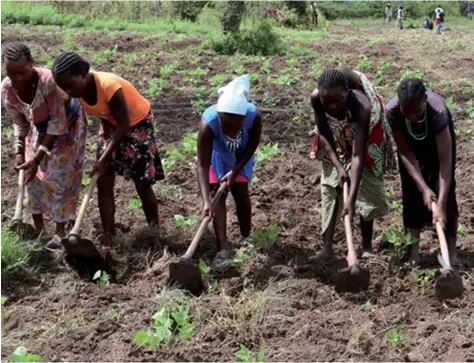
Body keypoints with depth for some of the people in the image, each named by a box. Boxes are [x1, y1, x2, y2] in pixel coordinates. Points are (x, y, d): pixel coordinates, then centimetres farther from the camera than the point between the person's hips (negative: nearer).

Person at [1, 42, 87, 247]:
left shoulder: (48, 80, -39)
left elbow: (58, 121, -30)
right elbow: (20, 123, -5)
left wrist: (37, 157, -31)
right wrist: (19, 152, -19)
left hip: (67, 124, -5)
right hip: (40, 127, 5)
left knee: (59, 177, -5)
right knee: (32, 175, 4)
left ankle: (60, 231, 9)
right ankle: (38, 227, 18)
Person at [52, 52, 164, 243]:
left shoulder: (108, 85, -37)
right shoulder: (80, 88, -17)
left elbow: (124, 124, -30)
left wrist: (103, 159, -31)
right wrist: (107, 128, -15)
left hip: (137, 124, -6)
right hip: (112, 124, 6)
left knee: (143, 185, -3)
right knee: (103, 183, 0)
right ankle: (108, 237, 7)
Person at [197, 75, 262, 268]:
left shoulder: (254, 115, -39)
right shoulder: (208, 123, -43)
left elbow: (253, 144, -17)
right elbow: (202, 165, -40)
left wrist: (235, 170, -21)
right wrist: (206, 201, -47)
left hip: (241, 154, 1)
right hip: (217, 153, -1)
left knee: (241, 191, -5)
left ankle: (246, 239, 14)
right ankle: (223, 249, -12)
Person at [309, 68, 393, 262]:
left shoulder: (361, 106, -43)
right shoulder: (316, 98, -34)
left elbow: (358, 155, -44)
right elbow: (323, 134, -17)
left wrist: (351, 198, -49)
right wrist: (339, 166, -25)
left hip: (363, 133, -3)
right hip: (336, 137, 3)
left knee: (366, 185, -6)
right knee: (330, 184, -2)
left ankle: (367, 247, 4)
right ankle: (327, 247, -1)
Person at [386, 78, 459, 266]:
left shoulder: (438, 111, -44)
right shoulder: (392, 111, -38)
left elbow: (445, 163, -43)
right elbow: (405, 153, -26)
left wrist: (440, 205, -47)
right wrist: (423, 188, -32)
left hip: (438, 136, -2)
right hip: (410, 140, 2)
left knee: (445, 191, -11)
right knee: (411, 191, -4)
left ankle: (451, 251, -6)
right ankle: (413, 250, 2)